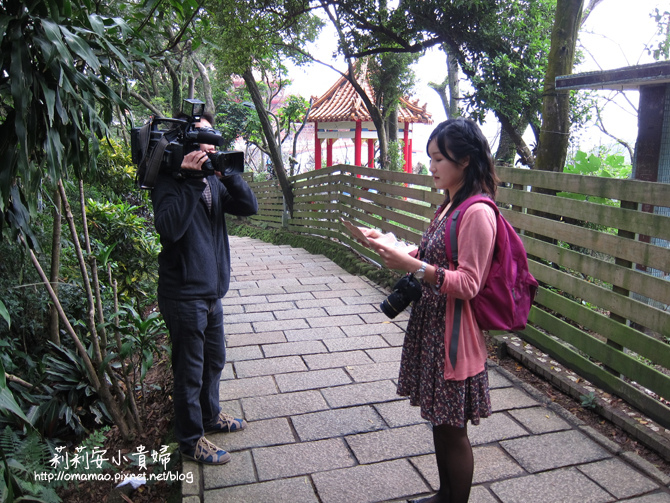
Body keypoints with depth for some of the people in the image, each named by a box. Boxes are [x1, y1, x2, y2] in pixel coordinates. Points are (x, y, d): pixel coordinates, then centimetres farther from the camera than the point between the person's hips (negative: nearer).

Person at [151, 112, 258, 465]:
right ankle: (191, 440, 25)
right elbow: (169, 227, -31)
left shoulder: (212, 179, 7)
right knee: (190, 370, 6)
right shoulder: (169, 181, -14)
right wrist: (191, 181, -31)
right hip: (184, 294, -8)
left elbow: (249, 207, -4)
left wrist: (228, 173, -16)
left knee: (214, 359, 24)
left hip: (212, 290, 8)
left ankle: (210, 416, 46)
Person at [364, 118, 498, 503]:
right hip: (430, 325, 9)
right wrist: (391, 245, 5)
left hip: (454, 334, -9)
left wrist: (410, 265, -29)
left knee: (453, 429, 7)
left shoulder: (477, 212, -18)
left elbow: (467, 284, -21)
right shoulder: (449, 206, 12)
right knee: (439, 421, 21)